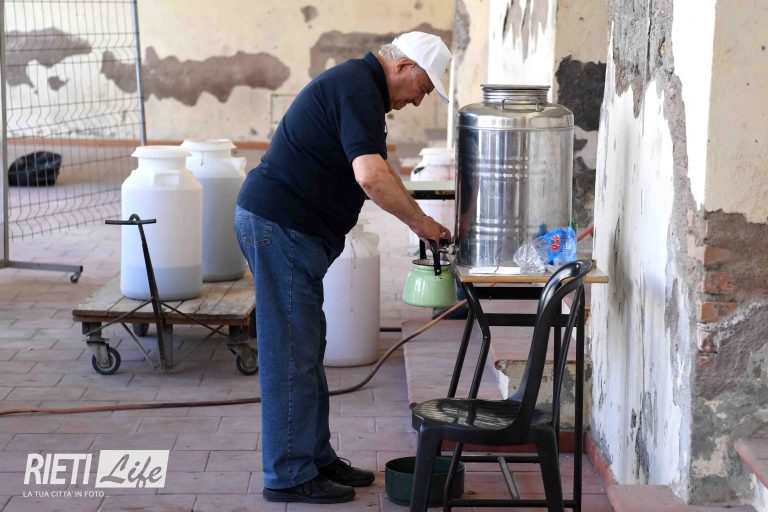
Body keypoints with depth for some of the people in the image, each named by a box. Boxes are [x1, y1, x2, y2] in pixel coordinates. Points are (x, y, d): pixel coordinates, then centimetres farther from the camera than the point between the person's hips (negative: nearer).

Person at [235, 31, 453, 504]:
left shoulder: (357, 84, 18)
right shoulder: (359, 89, -15)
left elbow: (375, 171, 26)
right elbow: (371, 177, -28)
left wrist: (421, 221, 19)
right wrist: (420, 221, -15)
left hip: (291, 229, 11)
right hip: (279, 228, -11)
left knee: (306, 351, 15)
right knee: (291, 354, -5)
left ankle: (316, 457, 24)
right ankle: (289, 475, 3)